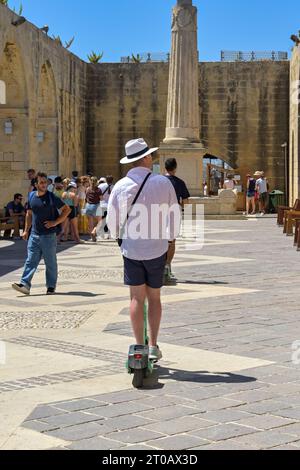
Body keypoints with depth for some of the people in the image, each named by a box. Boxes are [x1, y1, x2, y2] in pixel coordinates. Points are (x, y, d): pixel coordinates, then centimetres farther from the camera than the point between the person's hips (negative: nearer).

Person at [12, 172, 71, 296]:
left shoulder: (51, 197, -6)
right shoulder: (31, 196, 8)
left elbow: (66, 210, -4)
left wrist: (55, 222, -11)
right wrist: (26, 230, 15)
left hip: (49, 235, -4)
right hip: (34, 235, 4)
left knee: (50, 262, 5)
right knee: (31, 260, -2)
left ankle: (51, 286, 15)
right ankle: (25, 285, -6)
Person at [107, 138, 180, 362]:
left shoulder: (121, 186, -6)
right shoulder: (163, 182, -9)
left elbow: (112, 221, 0)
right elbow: (174, 215, -1)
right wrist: (170, 236, 17)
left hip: (131, 249, 1)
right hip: (157, 248, 0)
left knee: (137, 298, 7)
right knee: (154, 297, 12)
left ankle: (139, 346, 7)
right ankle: (153, 346, 12)